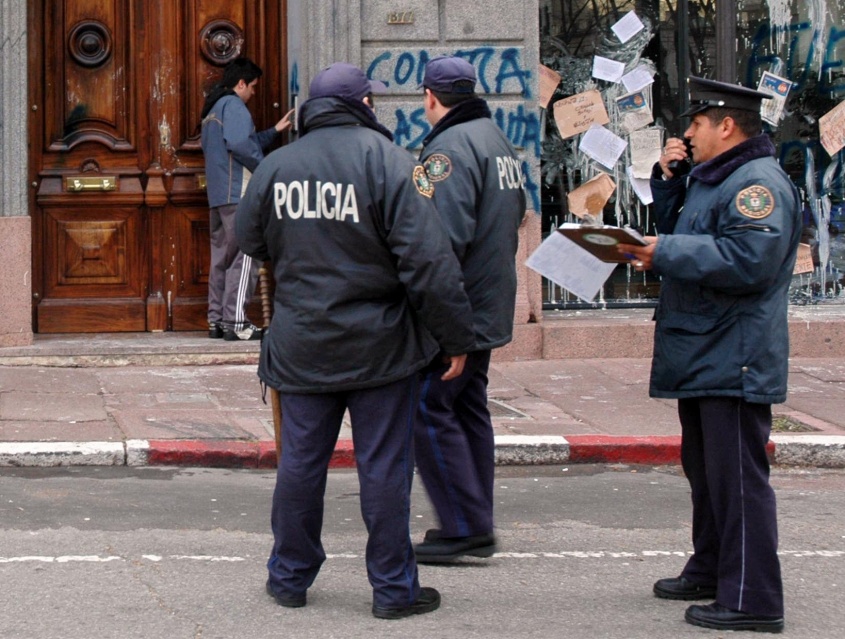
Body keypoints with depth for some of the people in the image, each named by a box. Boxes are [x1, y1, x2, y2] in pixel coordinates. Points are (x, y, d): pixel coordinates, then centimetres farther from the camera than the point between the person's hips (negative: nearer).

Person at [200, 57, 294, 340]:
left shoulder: (213, 109, 23)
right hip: (238, 193, -10)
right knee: (244, 257, -10)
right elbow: (240, 144, -23)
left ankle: (217, 320, 11)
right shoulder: (233, 105, -7)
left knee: (222, 257, 11)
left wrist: (275, 131, 30)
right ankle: (236, 322, -15)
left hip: (217, 195, 10)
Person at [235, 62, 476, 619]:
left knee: (301, 461, 13)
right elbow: (429, 260, -17)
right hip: (381, 344, -4)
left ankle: (290, 577, 23)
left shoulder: (276, 166, 2)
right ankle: (394, 588, 9)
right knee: (385, 467, 3)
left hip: (300, 345, 4)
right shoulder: (389, 162, -13)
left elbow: (251, 242, 16)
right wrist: (456, 337, -11)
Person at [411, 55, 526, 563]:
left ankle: (464, 526, -7)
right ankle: (478, 527, 18)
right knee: (469, 408, 15)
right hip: (491, 306, 10)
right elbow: (517, 213, 23)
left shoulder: (450, 147, -17)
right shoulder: (499, 140, 15)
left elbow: (447, 235, -26)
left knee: (428, 409, -6)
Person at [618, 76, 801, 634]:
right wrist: (667, 180, 10)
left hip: (734, 359, -11)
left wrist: (666, 253, -23)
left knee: (737, 476, -10)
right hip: (702, 355, 11)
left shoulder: (759, 183, -17)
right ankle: (710, 571, 35)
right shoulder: (711, 178, 17)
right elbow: (680, 230, 27)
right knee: (706, 471, 21)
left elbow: (748, 259, -29)